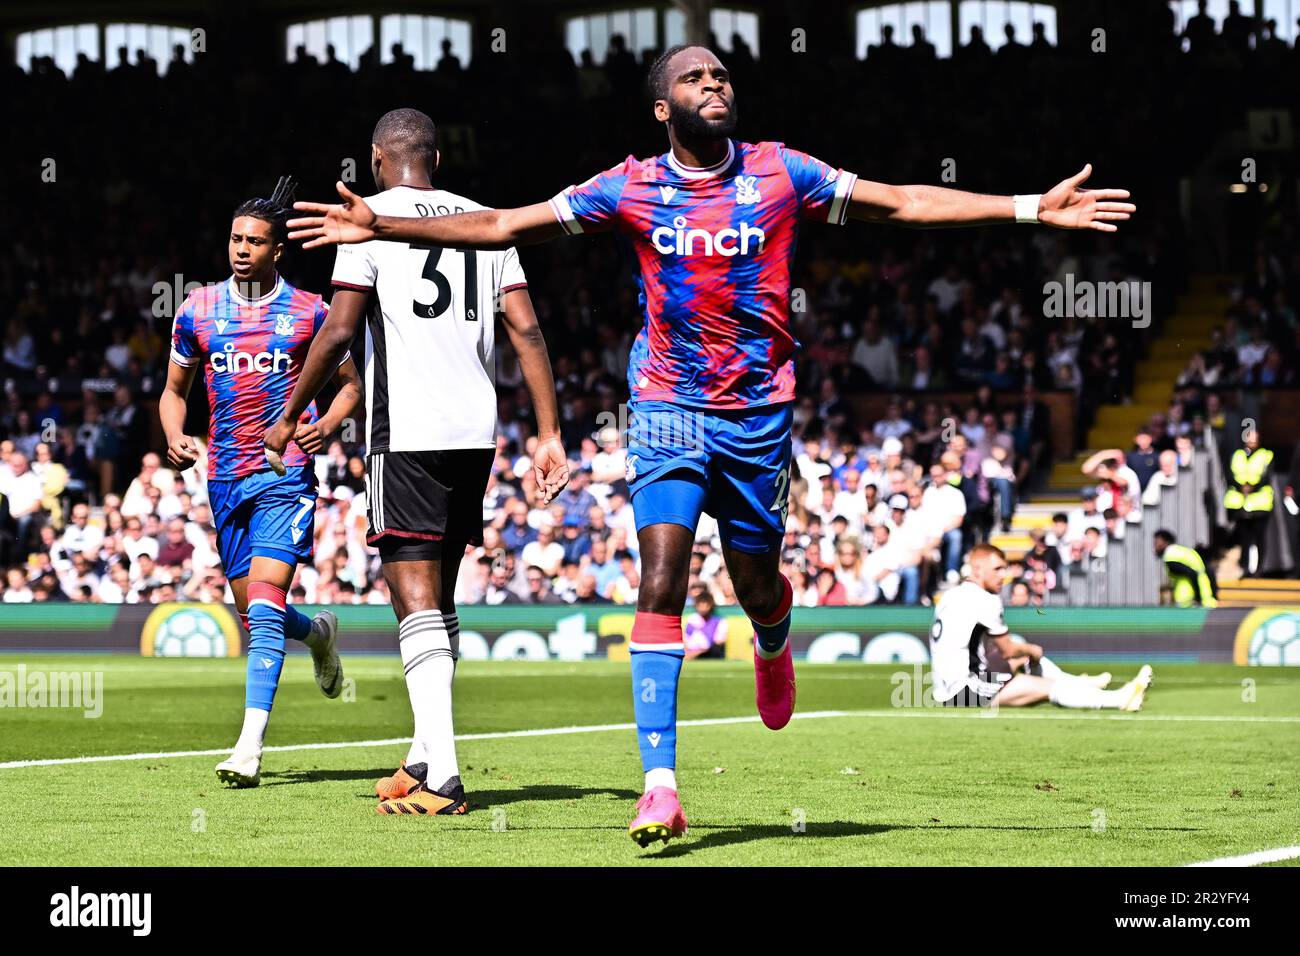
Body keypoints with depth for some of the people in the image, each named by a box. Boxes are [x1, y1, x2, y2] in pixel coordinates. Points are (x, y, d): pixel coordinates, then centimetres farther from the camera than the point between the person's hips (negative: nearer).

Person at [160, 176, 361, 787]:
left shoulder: (309, 312, 0)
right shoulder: (198, 309, 7)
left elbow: (350, 382, 11)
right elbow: (175, 389, 17)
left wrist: (326, 426, -9)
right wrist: (175, 438, -4)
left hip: (286, 474, -4)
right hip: (224, 477, 4)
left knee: (265, 604, -18)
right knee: (252, 613, 10)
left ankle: (250, 747, -24)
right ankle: (318, 633, 46)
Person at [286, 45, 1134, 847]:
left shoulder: (779, 173, -1)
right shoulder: (632, 188, -2)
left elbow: (901, 202, 1)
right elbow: (501, 225, 2)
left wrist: (1034, 208, -4)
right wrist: (382, 226, -3)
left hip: (760, 414, 1)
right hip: (668, 409, -1)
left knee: (756, 585, 9)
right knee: (661, 583, -15)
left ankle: (773, 648, 51)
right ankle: (660, 786, -17)